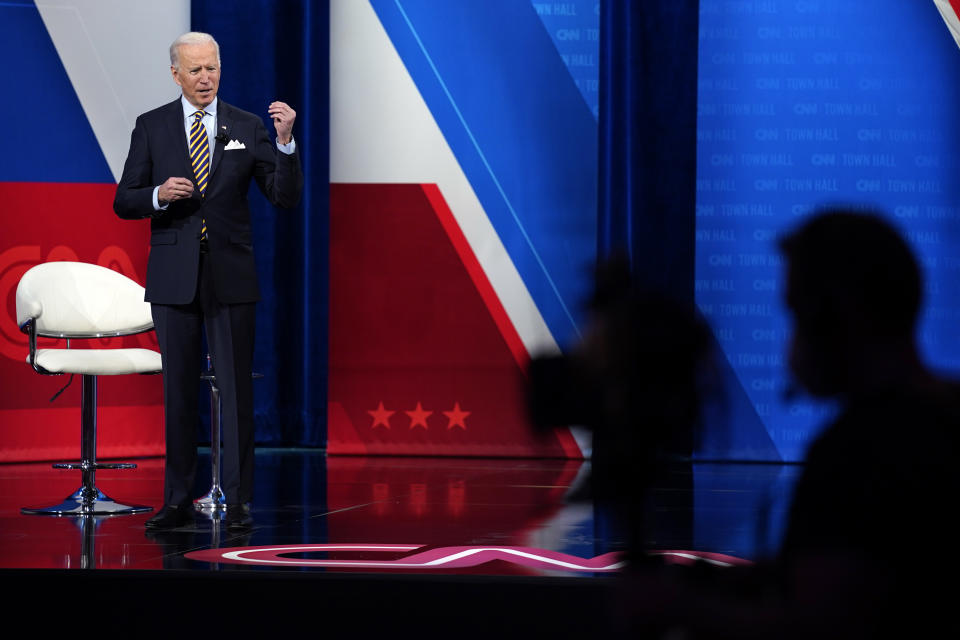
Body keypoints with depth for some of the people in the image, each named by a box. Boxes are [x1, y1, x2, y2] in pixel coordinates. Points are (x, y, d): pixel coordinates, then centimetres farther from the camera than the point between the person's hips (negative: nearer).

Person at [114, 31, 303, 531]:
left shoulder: (247, 128, 4)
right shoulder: (151, 127, 5)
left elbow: (286, 197, -2)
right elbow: (123, 203, 4)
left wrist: (285, 141, -16)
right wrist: (159, 195, -16)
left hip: (230, 277, -1)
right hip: (173, 277, 1)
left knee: (236, 390, -1)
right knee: (178, 391, 5)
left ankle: (239, 502, 3)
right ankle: (178, 501, 11)